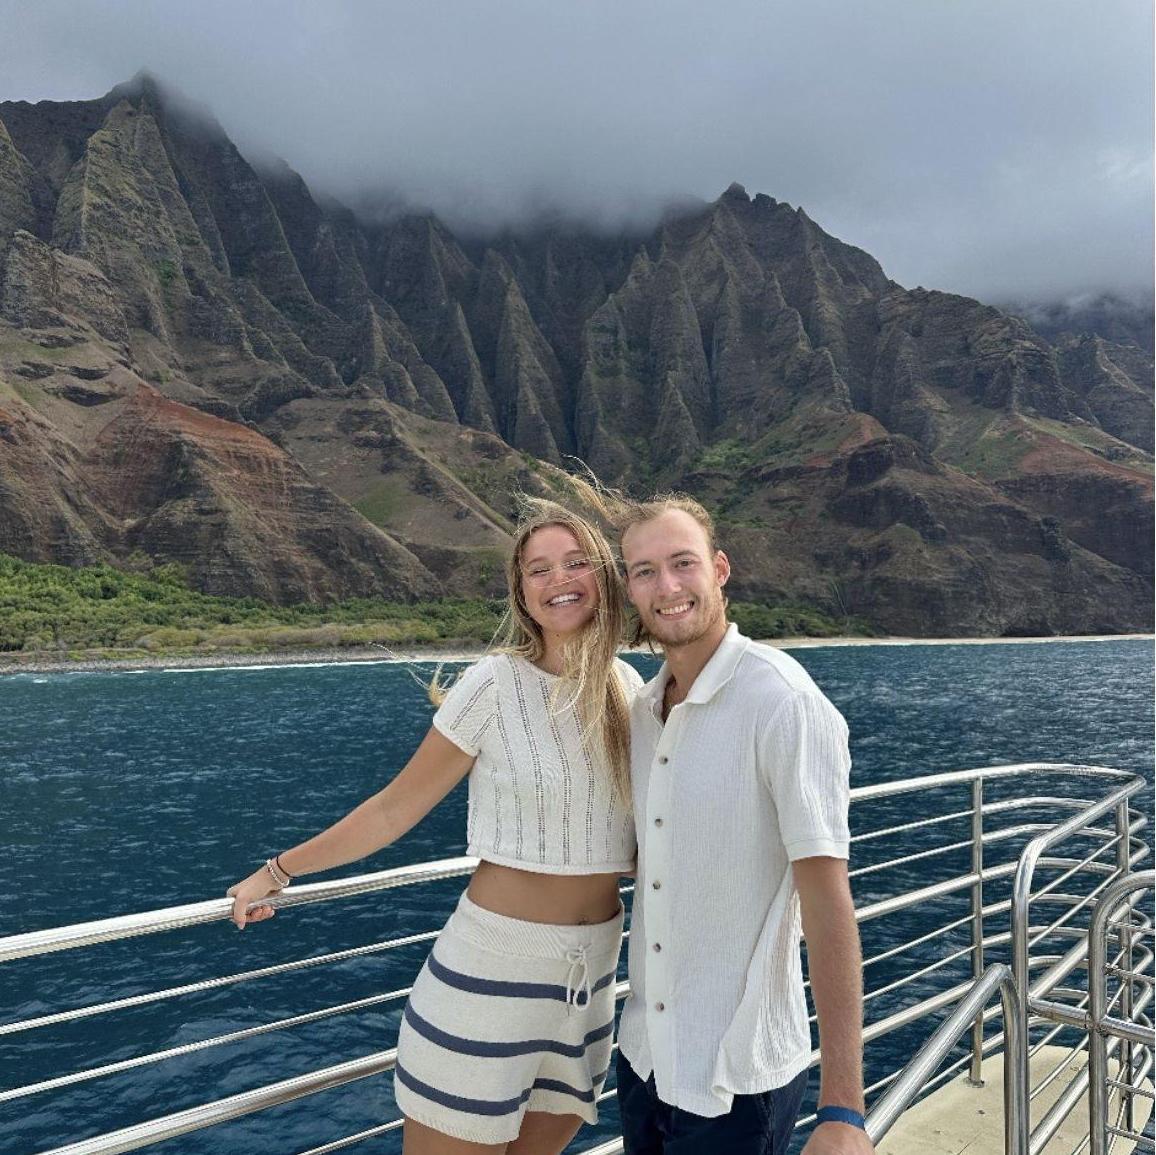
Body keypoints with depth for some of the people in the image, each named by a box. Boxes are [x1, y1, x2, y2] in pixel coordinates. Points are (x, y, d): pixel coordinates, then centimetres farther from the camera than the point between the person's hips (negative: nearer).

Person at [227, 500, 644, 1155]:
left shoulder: (627, 688, 1)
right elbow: (395, 809, -6)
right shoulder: (496, 684, -13)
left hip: (593, 973, 5)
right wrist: (278, 873, -1)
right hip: (493, 967, -4)